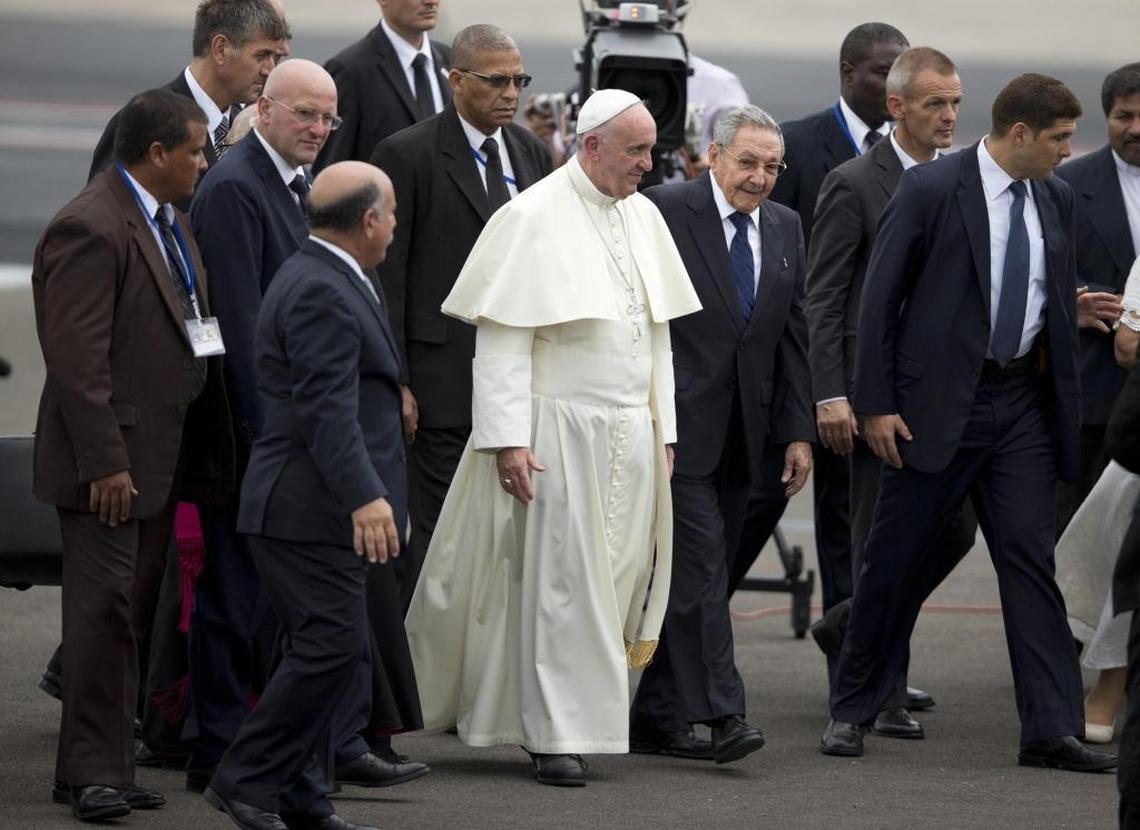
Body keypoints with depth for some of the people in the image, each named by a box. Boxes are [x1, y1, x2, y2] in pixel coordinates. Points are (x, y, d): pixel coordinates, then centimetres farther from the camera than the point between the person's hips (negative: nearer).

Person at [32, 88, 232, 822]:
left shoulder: (168, 222, 15)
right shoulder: (90, 230, -17)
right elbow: (78, 359, -21)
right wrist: (104, 462, -22)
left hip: (161, 453, 9)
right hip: (110, 461, -9)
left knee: (132, 615, 11)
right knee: (104, 610, -8)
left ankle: (104, 764, 17)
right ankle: (95, 773, -4)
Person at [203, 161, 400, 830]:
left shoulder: (328, 280, 17)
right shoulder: (320, 293, -18)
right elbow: (328, 407, -26)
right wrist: (364, 496, -32)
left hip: (323, 507, 11)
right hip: (311, 507, -11)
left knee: (325, 650, 11)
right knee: (333, 647, -11)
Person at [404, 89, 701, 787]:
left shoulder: (643, 218, 11)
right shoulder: (533, 219, -9)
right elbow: (502, 338, -11)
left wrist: (663, 431, 12)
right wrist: (508, 438, -17)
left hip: (631, 437, 6)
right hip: (559, 431, -6)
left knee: (619, 575, 6)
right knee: (561, 581, -5)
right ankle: (558, 736, -1)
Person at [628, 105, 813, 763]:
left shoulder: (786, 228, 13)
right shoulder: (667, 211, -7)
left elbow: (794, 334, 15)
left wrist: (799, 431, 10)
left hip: (743, 432, 6)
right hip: (681, 424, -6)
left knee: (704, 574, 9)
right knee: (699, 569, -12)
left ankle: (658, 718, 16)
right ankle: (722, 712, -16)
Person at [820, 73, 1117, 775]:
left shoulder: (1056, 200, 9)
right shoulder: (932, 189, -9)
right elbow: (880, 298, -7)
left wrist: (1065, 399, 12)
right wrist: (877, 403, -10)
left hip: (1024, 401, 4)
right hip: (940, 401, -4)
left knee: (1031, 559, -2)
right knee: (899, 560, 3)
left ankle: (1053, 730, -4)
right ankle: (853, 710, 18)